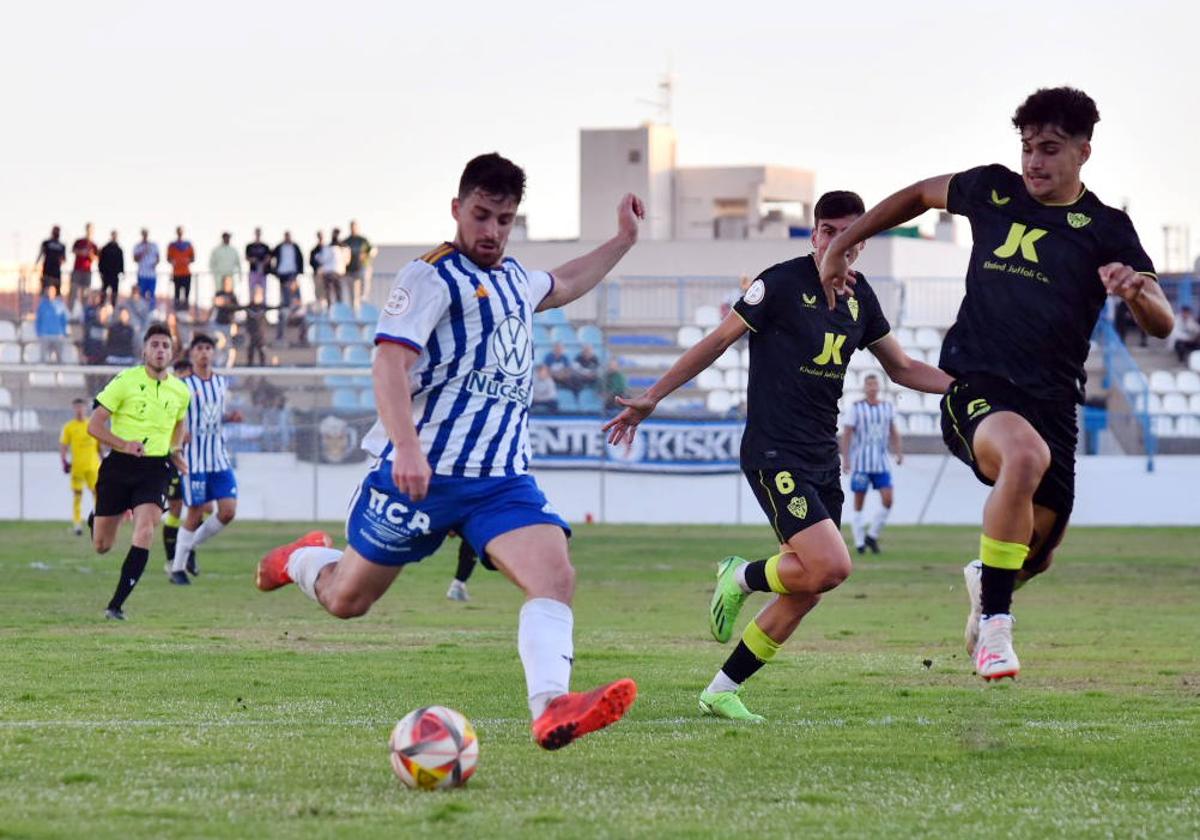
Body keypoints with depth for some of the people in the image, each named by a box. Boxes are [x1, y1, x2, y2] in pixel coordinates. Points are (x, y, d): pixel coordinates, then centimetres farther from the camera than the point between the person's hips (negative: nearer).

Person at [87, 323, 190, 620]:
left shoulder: (180, 392, 5)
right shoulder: (125, 381, -8)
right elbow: (94, 425, -8)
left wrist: (176, 451, 13)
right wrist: (124, 444, -23)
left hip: (155, 469, 2)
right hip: (119, 465, -2)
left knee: (144, 534, -21)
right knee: (102, 546, 6)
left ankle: (116, 605, -14)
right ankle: (96, 518, 47)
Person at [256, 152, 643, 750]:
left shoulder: (513, 277, 18)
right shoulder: (432, 278, -9)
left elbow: (562, 285, 43)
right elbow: (389, 361, -22)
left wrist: (623, 240, 37)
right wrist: (407, 447, -34)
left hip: (501, 477, 5)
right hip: (420, 471, -5)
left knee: (555, 577, -22)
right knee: (345, 599, 11)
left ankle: (551, 710, -39)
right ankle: (302, 559, 46)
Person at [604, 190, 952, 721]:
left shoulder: (859, 297, 10)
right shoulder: (781, 283, -9)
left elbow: (902, 368, 21)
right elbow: (718, 341, -3)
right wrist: (652, 398, -3)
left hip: (823, 460, 7)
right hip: (774, 454, -7)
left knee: (805, 592, 4)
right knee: (830, 567, -22)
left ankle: (721, 691, 15)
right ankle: (741, 578, 6)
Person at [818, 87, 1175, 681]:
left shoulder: (1106, 229, 2)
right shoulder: (994, 191, 6)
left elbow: (1160, 324, -5)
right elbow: (919, 195, 25)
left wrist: (1137, 292, -28)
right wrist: (840, 248, 22)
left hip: (1051, 401, 2)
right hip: (975, 385, -2)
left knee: (1036, 552, 6)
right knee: (1027, 454, -36)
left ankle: (985, 579, 47)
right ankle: (995, 621, -26)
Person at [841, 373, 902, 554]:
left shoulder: (888, 407, 10)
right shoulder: (856, 408, -2)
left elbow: (893, 432, 17)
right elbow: (846, 434, -3)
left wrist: (898, 452, 4)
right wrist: (845, 459, -10)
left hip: (881, 463, 3)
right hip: (860, 462, -3)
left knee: (887, 500, -8)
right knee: (859, 503, 0)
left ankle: (872, 536, 9)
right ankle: (860, 542, 7)